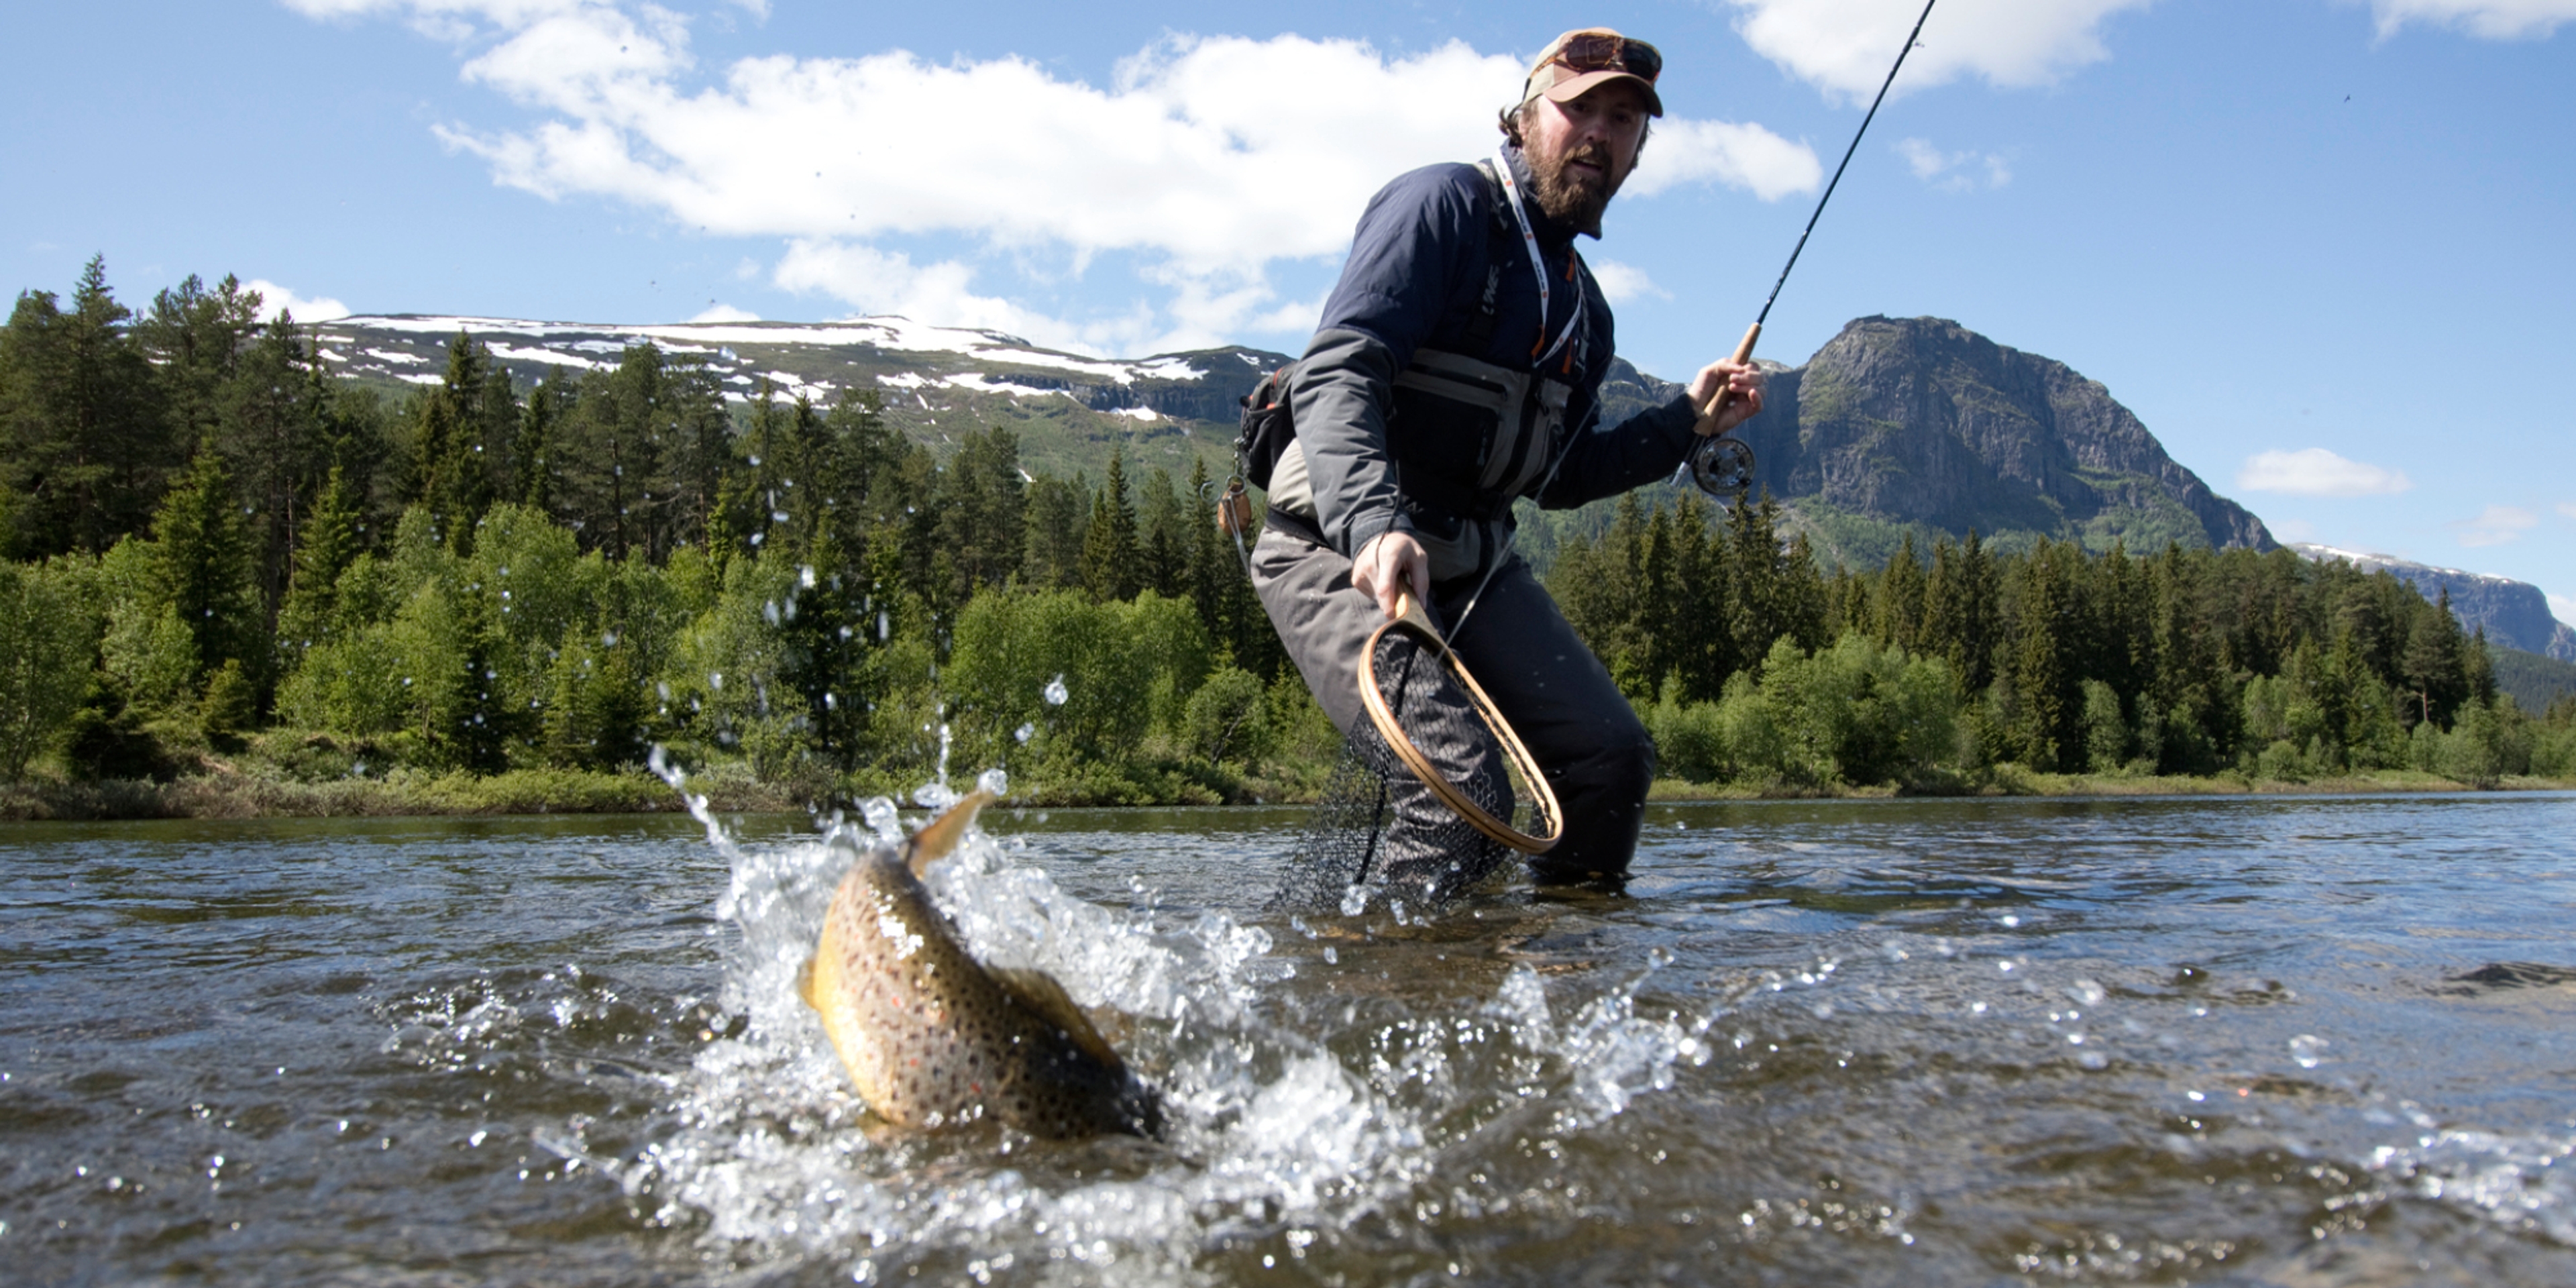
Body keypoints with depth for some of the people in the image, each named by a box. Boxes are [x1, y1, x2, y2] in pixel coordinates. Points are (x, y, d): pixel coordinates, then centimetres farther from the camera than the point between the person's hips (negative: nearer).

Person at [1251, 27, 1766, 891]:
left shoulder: (1582, 304, 19)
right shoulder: (1443, 206, -7)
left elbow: (1557, 477, 24)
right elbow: (1333, 377, -19)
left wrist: (1686, 422, 14)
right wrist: (1375, 525, -36)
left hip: (1472, 560, 8)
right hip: (1341, 549, -8)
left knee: (1611, 756, -4)